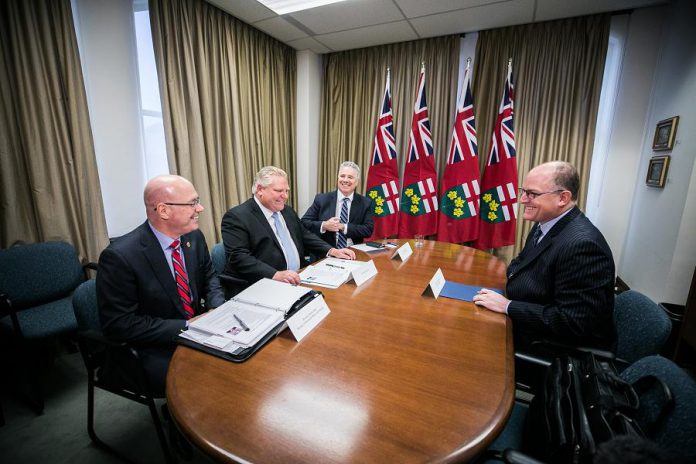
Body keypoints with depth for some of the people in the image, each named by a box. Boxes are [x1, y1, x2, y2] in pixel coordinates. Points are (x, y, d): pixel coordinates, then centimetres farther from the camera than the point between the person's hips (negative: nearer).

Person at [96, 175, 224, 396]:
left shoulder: (194, 237, -3)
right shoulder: (119, 256, -19)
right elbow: (118, 324, -16)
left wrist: (219, 310, -7)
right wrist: (185, 327, -20)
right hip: (158, 349, -6)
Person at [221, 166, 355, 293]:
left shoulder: (288, 211, 13)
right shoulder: (237, 217, -9)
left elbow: (305, 236, 20)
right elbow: (238, 257, -18)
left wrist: (332, 251, 5)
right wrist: (276, 275, -29)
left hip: (297, 279, 8)